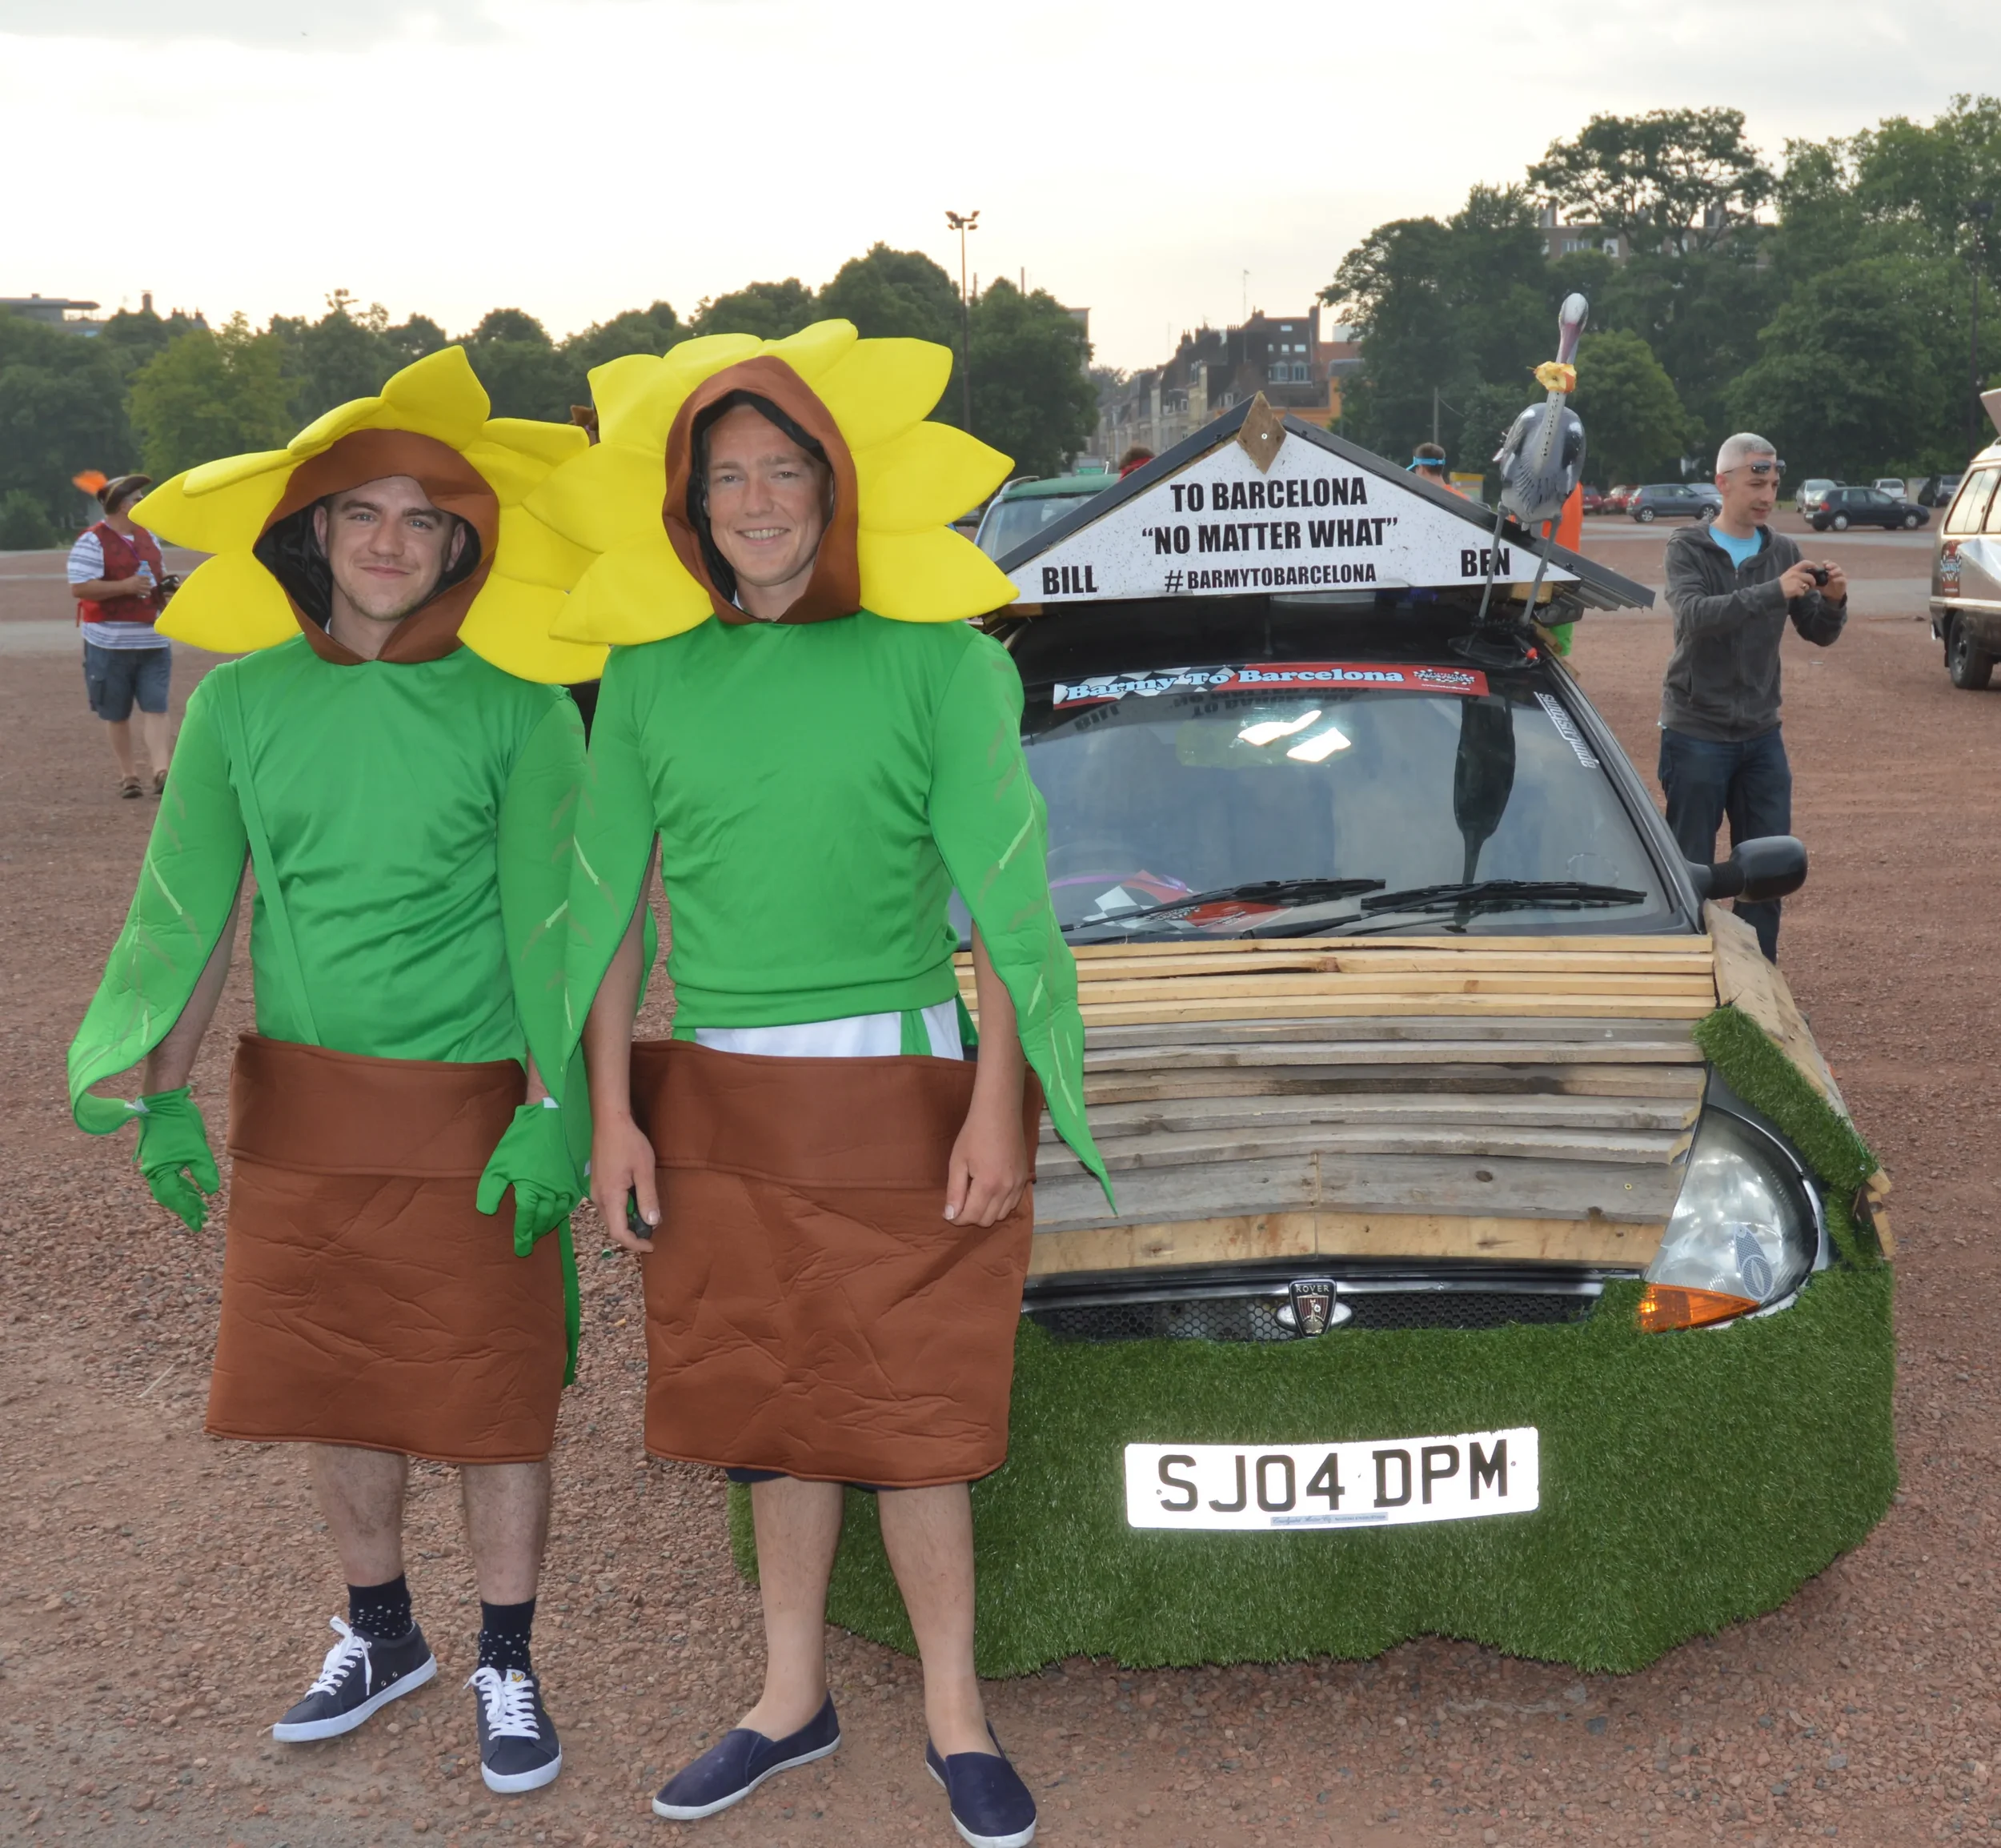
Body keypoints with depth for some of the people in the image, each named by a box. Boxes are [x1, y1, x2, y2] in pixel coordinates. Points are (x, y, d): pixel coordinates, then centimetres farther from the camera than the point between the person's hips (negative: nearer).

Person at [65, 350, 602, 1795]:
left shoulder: (515, 708, -7)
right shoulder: (243, 702, 1)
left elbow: (551, 918, -9)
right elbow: (189, 911, 3)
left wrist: (557, 1114, -15)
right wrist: (162, 1093, -2)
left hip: (468, 1105, -3)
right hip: (298, 1106, 3)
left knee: (495, 1396, 5)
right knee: (332, 1388, 15)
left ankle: (508, 1667, 25)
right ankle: (381, 1634, 37)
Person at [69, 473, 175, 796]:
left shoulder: (148, 538, 14)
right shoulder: (92, 541, -9)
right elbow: (78, 588, -16)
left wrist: (167, 585, 3)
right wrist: (125, 587, -22)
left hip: (153, 640, 5)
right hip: (111, 643, -5)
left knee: (155, 708, -5)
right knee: (116, 713, 4)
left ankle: (161, 772, -10)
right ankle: (128, 775, 14)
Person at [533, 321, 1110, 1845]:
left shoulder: (934, 659, -5)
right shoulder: (650, 672, 4)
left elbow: (1005, 894, -4)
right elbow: (611, 902, 8)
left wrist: (995, 1107, -8)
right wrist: (613, 1114, 4)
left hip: (897, 1091, -3)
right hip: (715, 1102, 3)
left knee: (909, 1420, 3)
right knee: (775, 1415, 13)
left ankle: (956, 1719, 20)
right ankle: (794, 1701, 30)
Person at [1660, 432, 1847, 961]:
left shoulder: (1782, 552, 6)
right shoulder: (1688, 549, -5)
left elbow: (1820, 634, 7)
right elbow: (1694, 615, -24)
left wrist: (1833, 602, -15)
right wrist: (1774, 591, -33)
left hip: (1761, 734, 4)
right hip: (1696, 734, -4)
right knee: (1691, 869, 1)